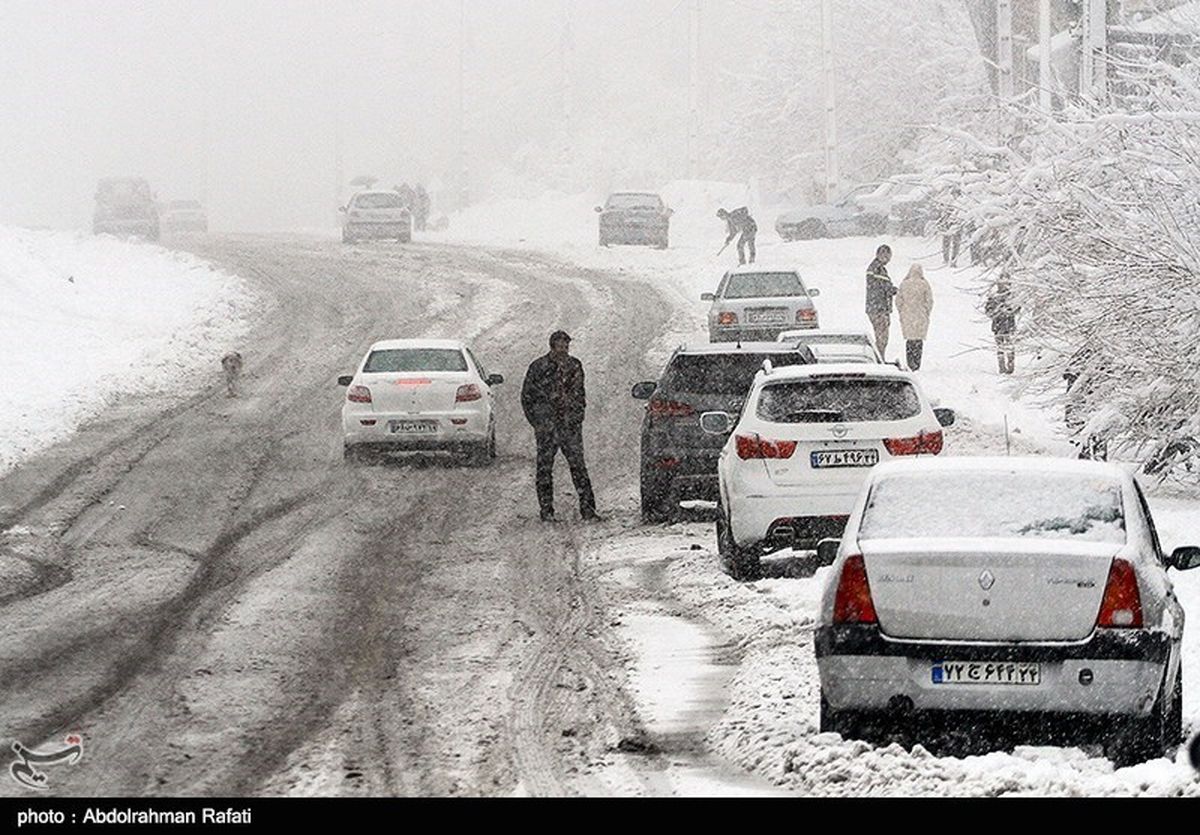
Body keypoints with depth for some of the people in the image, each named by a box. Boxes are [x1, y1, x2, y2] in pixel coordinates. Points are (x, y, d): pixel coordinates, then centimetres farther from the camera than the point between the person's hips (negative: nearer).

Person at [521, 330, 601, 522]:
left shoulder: (575, 366, 9)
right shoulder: (538, 367, -2)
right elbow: (526, 396, 2)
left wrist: (578, 416, 12)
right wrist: (536, 423, -4)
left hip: (571, 425, 2)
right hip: (547, 426, -2)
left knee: (578, 466, -3)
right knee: (545, 468, 0)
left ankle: (587, 507, -2)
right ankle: (546, 510, 7)